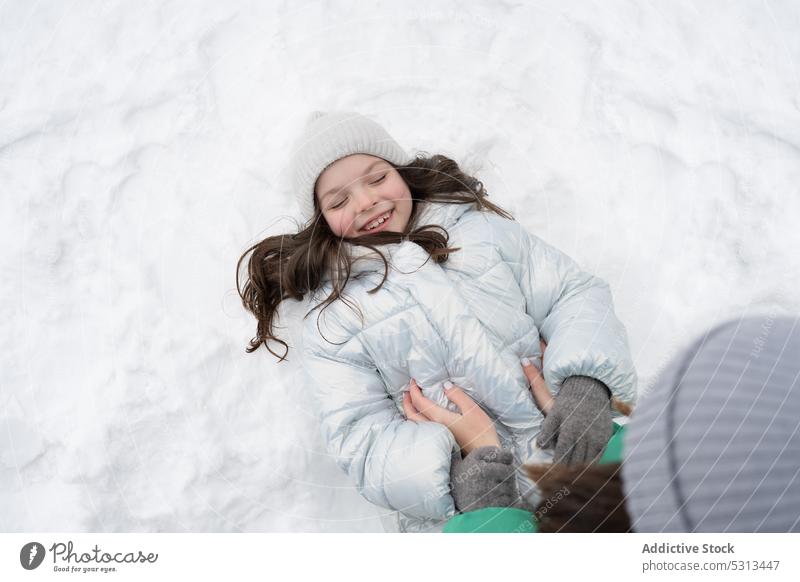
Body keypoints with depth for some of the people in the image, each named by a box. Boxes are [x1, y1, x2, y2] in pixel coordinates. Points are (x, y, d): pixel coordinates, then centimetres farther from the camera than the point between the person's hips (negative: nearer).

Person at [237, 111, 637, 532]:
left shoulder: (482, 229, 12)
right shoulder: (330, 324, 6)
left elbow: (575, 294, 8)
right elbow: (359, 436, -3)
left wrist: (587, 380, -14)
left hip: (573, 448, 2)